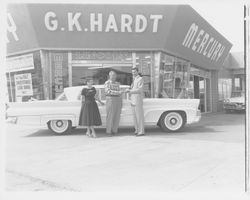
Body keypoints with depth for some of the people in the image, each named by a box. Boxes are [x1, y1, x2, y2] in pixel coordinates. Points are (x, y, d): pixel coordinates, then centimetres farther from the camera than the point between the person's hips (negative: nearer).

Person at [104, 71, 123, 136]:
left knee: (117, 116, 4)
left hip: (118, 101, 6)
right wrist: (118, 92, -24)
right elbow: (108, 91, -20)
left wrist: (121, 102, 12)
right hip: (110, 100, -6)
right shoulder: (107, 83, -4)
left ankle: (114, 130, 13)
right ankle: (108, 131, 5)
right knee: (110, 116, -4)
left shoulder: (117, 83, 15)